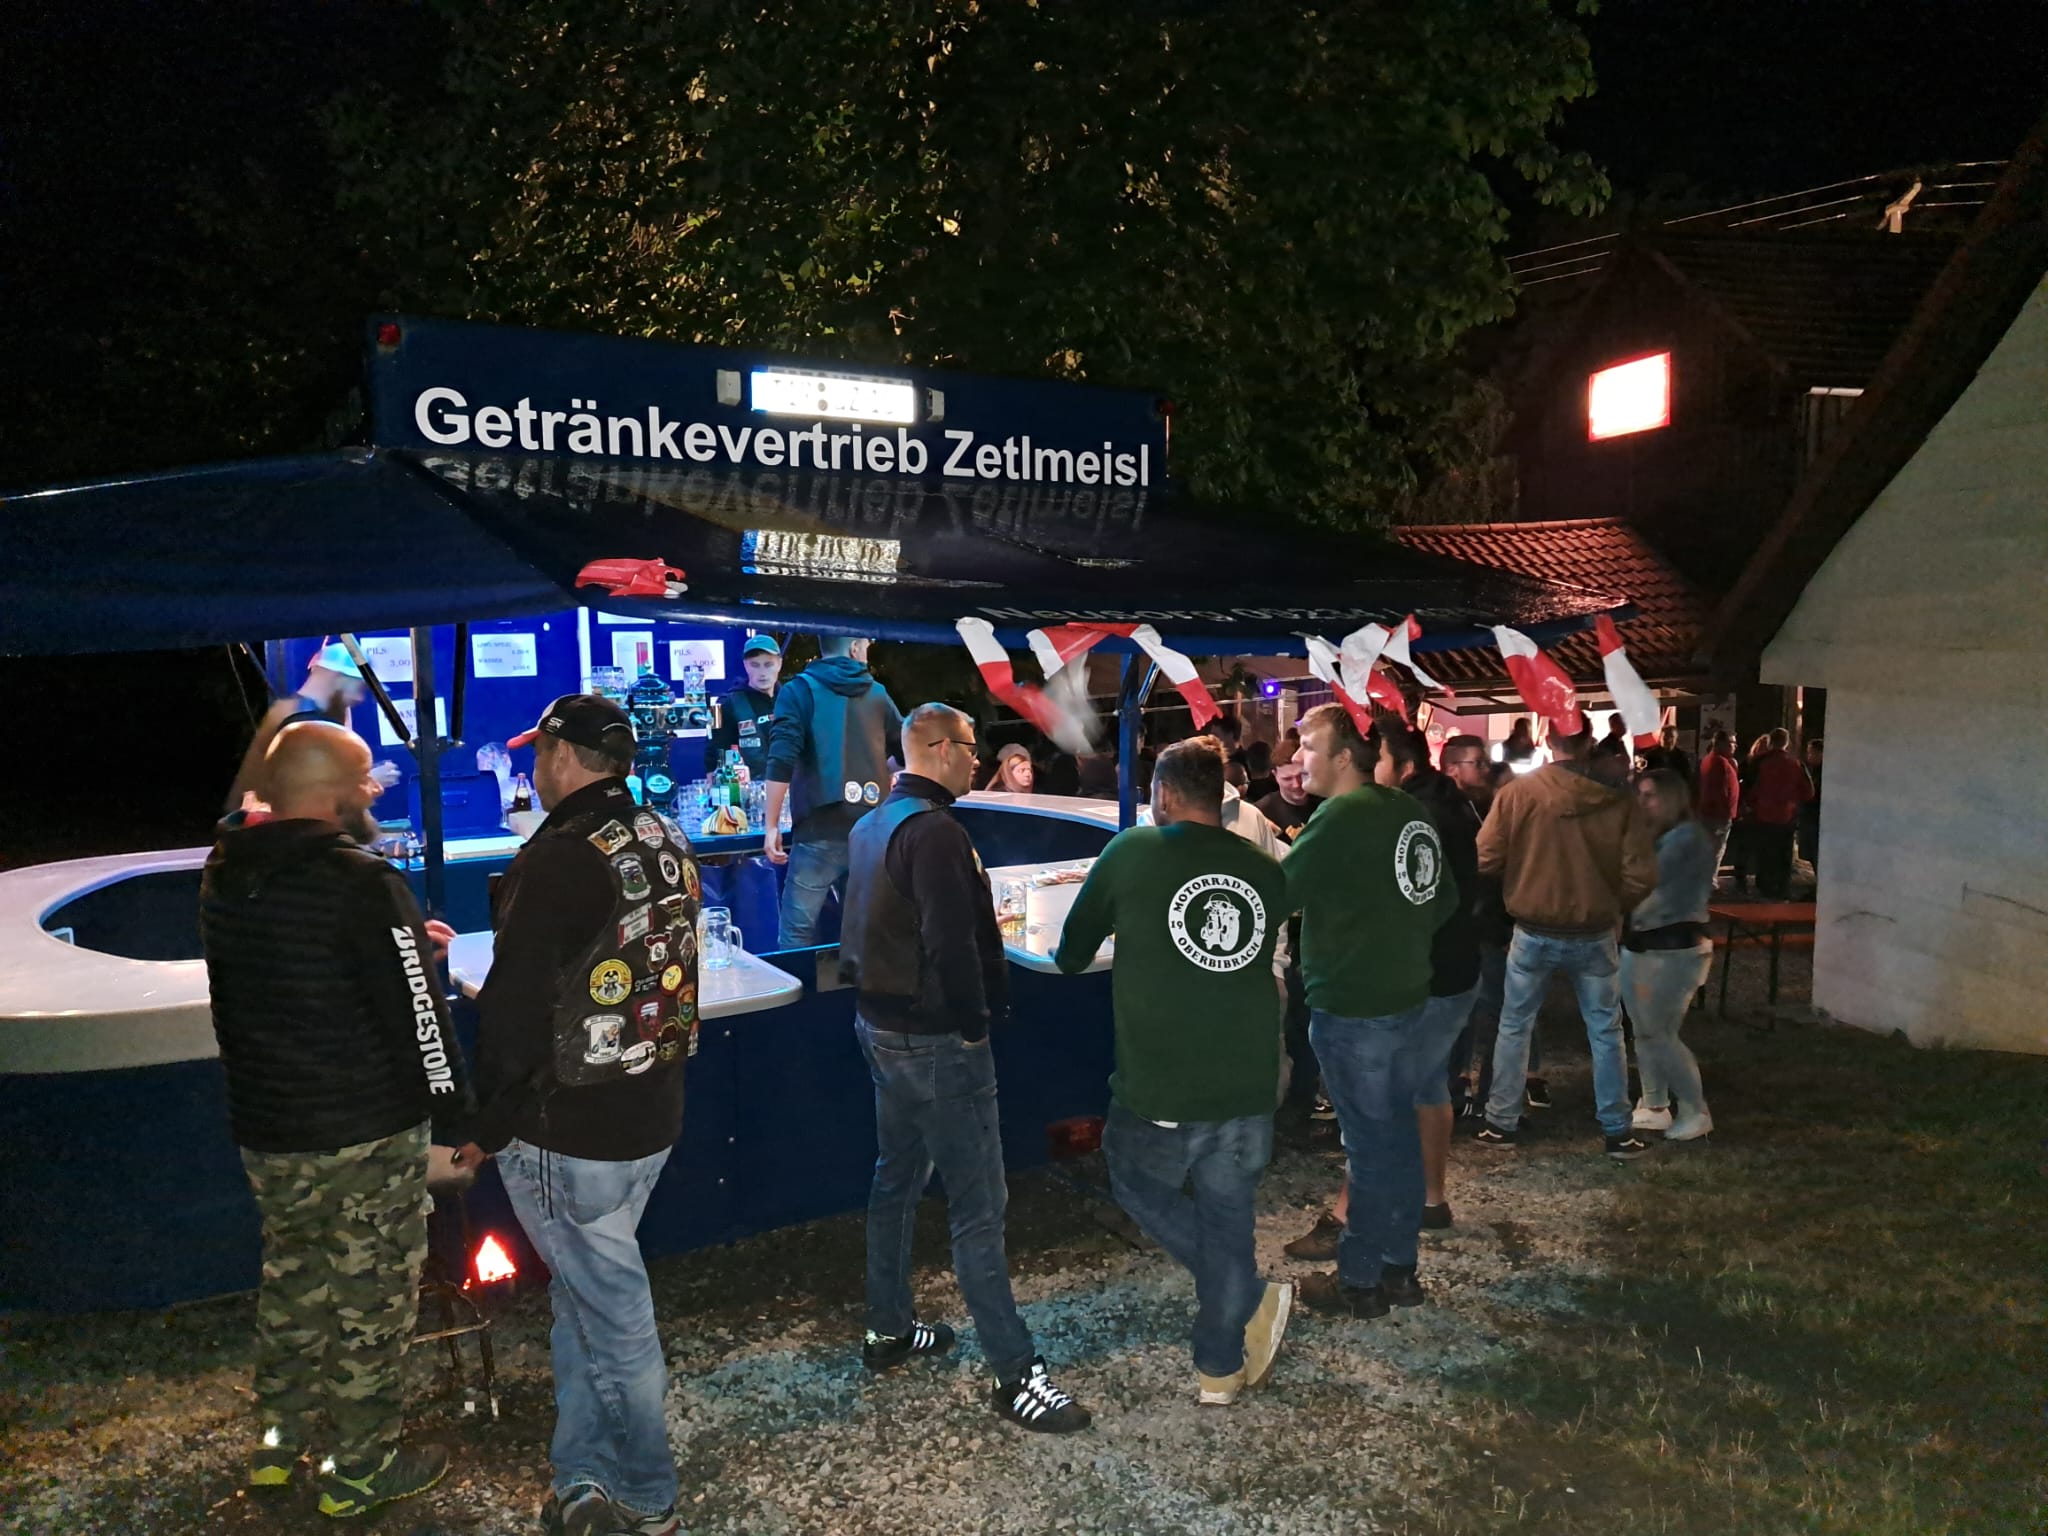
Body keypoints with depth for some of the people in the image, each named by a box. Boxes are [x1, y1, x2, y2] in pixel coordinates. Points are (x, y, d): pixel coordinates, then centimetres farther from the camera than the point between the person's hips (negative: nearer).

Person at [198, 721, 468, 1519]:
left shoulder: (224, 878, 1)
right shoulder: (362, 885, -22)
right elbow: (416, 1018, -20)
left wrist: (404, 946, 16)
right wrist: (456, 1117, -8)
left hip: (264, 1129, 7)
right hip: (367, 1135, -7)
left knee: (292, 1280, 23)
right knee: (370, 1298, 8)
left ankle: (279, 1441, 38)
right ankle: (363, 1467, 21)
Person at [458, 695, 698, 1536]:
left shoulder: (558, 861, -20)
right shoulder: (667, 846, 4)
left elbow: (514, 1013, -18)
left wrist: (483, 1128, -5)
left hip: (567, 1135, -7)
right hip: (651, 1118, 8)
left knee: (612, 1311, 7)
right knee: (583, 1296, 20)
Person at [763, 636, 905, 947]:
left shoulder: (800, 689, 1)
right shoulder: (877, 694, 12)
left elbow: (782, 761, -11)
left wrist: (772, 825, -8)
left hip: (820, 831, -4)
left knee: (798, 932, -1)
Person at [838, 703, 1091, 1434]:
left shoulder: (873, 825, 10)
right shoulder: (934, 830, -21)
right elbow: (953, 945, -27)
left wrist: (873, 993, 17)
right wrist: (974, 1025, -15)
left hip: (881, 1025, 10)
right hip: (936, 1040, -10)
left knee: (897, 1177, 21)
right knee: (979, 1206, -4)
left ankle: (888, 1329, 34)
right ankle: (1014, 1373, 3)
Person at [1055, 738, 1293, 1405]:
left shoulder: (1132, 852, -7)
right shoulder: (1266, 872, 1)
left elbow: (1072, 952, 5)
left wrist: (1071, 960, 30)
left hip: (1158, 1095, -3)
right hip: (1249, 1093, 4)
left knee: (1138, 1185, 23)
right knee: (1228, 1215, 18)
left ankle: (1253, 1298, 17)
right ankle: (1220, 1369, 29)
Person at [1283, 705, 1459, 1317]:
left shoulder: (1342, 815, -19)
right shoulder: (1409, 811, 6)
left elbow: (1279, 892, -18)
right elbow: (1445, 898, 13)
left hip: (1352, 1008, -8)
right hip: (1404, 995, 8)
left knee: (1369, 1144, 2)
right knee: (1398, 1134, 15)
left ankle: (1359, 1280, 15)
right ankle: (1399, 1267, 27)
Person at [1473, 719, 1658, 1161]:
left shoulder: (1515, 793, -13)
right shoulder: (1618, 800, -11)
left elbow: (1485, 860, -11)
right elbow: (1640, 874, -11)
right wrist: (1614, 906, 9)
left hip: (1533, 933, 0)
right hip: (1595, 935, 0)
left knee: (1514, 1027, 15)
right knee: (1605, 1032, 15)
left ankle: (1500, 1123, 23)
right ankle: (1618, 1132, 22)